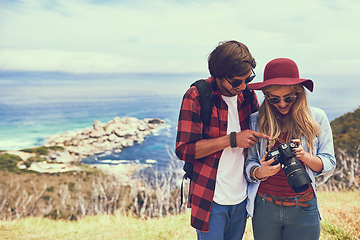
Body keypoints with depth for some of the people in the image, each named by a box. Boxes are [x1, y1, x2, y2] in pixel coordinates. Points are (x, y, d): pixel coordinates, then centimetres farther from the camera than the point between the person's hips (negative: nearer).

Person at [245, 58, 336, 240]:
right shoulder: (256, 121, -2)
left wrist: (305, 156, -18)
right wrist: (260, 172, -23)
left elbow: (329, 165, 1)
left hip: (303, 209, 0)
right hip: (265, 208, 1)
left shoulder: (317, 118, -1)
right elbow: (249, 164, -1)